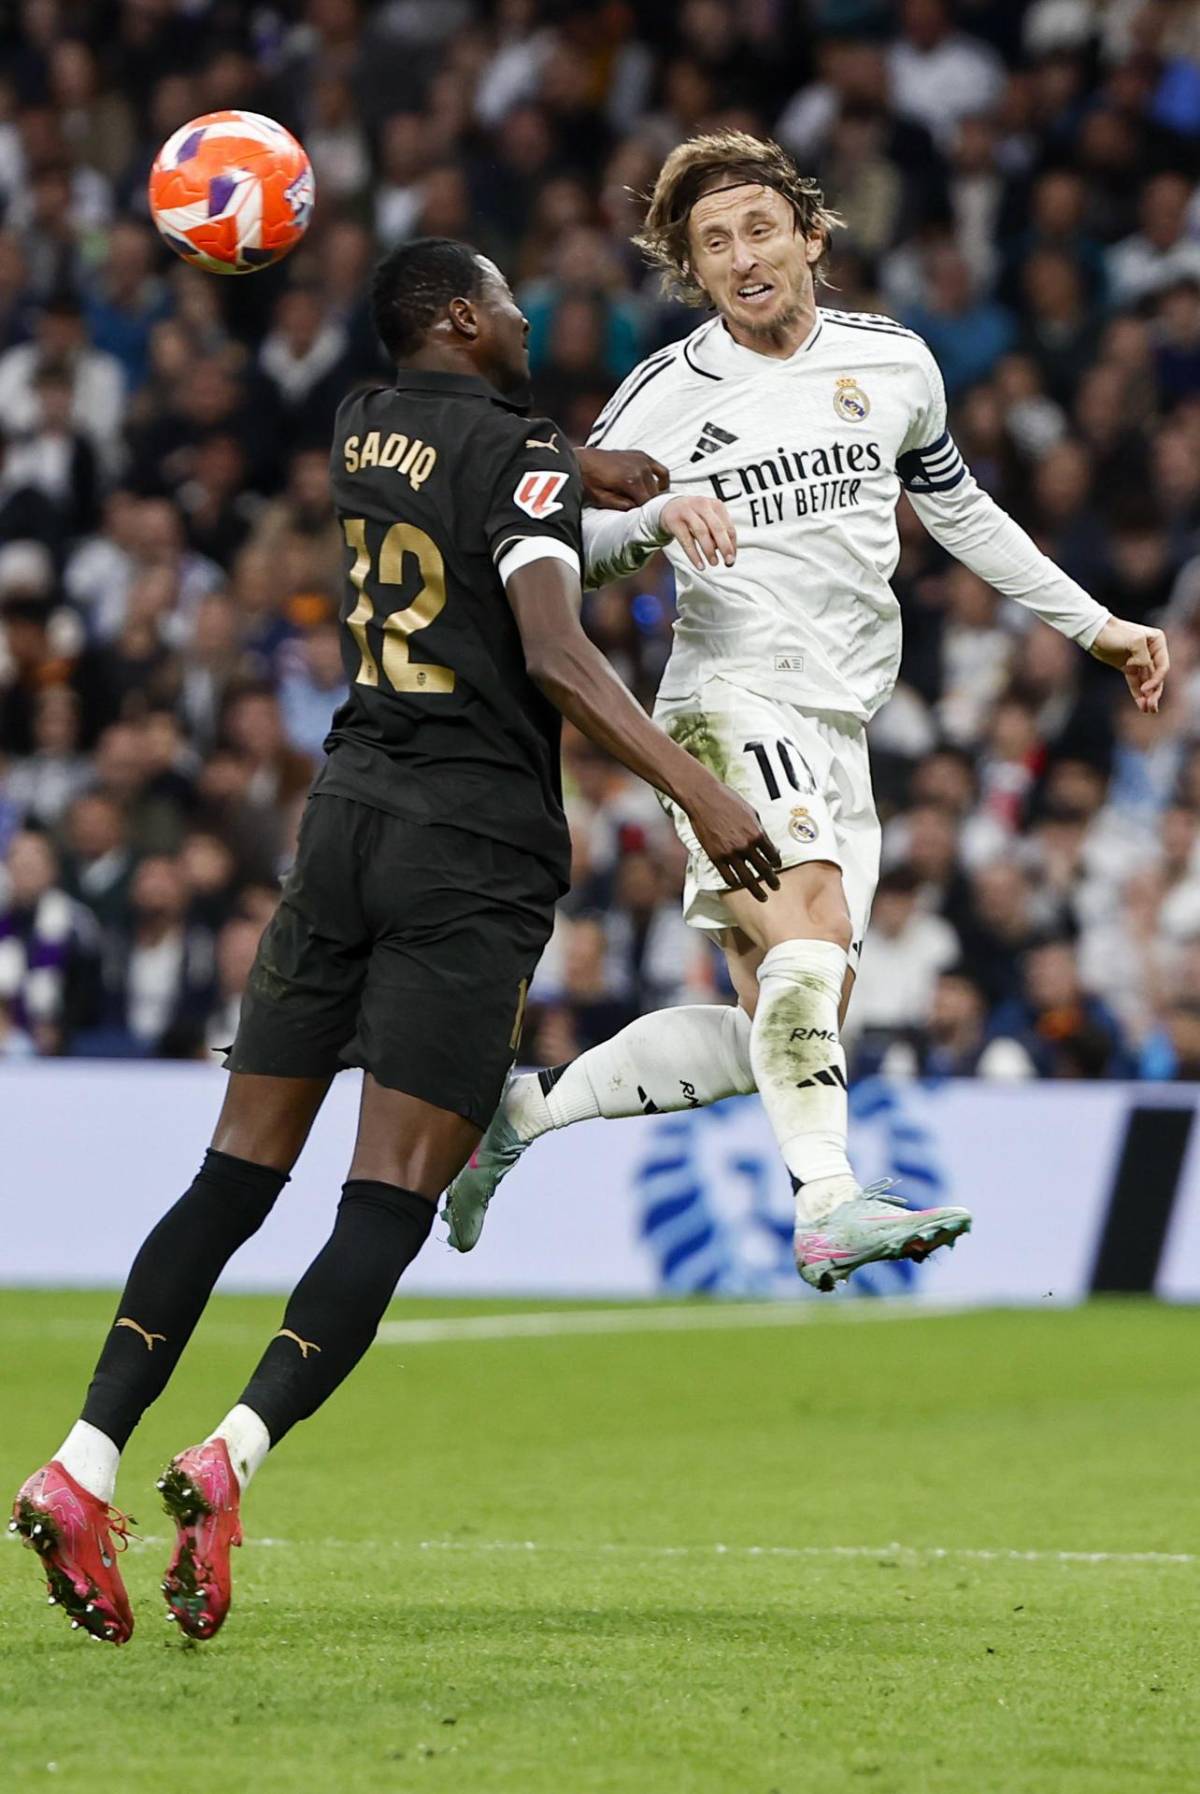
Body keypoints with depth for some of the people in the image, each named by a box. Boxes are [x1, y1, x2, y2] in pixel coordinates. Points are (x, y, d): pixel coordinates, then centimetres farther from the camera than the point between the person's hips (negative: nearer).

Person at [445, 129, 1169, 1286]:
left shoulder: (893, 363, 11)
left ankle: (528, 1109, 15)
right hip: (731, 701, -5)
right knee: (810, 926, -31)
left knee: (777, 1032, 0)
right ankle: (828, 1207, -39)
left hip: (838, 731, 5)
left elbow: (955, 507, 26)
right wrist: (651, 520, -17)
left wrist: (1092, 624, 27)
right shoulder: (664, 397, -1)